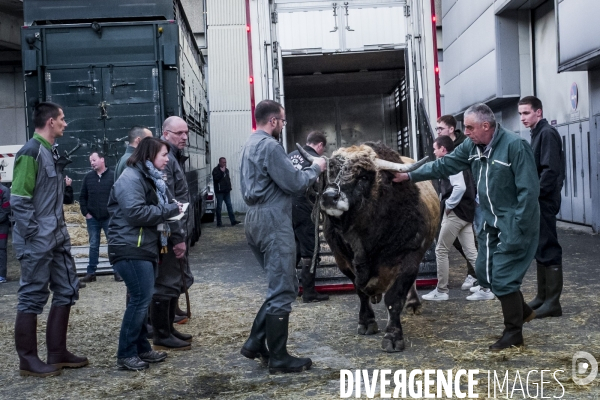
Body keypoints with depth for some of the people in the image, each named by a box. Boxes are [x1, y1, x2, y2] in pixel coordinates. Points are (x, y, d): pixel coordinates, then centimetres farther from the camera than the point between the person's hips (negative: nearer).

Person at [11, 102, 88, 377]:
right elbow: (19, 200, -19)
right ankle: (28, 360, 12)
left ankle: (57, 353, 22)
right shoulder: (31, 152, -15)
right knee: (32, 298, 0)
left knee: (66, 291, 12)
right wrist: (34, 235, -18)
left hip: (57, 239, 9)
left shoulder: (51, 152, 13)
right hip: (37, 242, -9)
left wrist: (59, 229, 13)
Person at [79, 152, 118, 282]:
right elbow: (82, 197, 11)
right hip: (92, 219, 3)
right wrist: (85, 213, 3)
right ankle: (91, 273, 13)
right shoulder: (88, 177, 6)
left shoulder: (113, 176, -4)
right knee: (93, 246, 8)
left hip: (109, 218, -3)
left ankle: (117, 272, 9)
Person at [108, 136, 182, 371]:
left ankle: (141, 348, 20)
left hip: (145, 248, 11)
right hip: (130, 249, -11)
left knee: (142, 299, 12)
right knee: (141, 299, -12)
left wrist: (171, 210, 7)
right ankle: (126, 354, -4)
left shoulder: (150, 178, 20)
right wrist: (169, 210, -17)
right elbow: (136, 213, -25)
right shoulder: (131, 178, -14)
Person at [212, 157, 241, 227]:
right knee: (219, 207, -1)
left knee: (229, 206, 4)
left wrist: (229, 188, 15)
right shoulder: (216, 170, -7)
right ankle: (219, 223, 4)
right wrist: (222, 172, -23)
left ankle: (233, 221, 4)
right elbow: (216, 178, -22)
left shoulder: (226, 170, 16)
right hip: (219, 191, -7)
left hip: (227, 191, 7)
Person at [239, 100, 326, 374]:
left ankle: (255, 342, 17)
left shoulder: (251, 144, 17)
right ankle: (279, 358, 5)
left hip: (256, 219, 10)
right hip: (273, 221, -10)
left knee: (284, 286, 17)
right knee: (282, 291, -3)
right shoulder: (270, 146, -14)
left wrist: (299, 167, 12)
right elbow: (294, 184, -15)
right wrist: (315, 168, 0)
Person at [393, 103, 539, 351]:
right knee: (484, 273, 12)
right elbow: (444, 165, 9)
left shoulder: (515, 146, -20)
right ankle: (522, 311, 33)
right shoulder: (472, 146, 3)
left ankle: (513, 333, 12)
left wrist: (518, 230, -22)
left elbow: (529, 190, -21)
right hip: (490, 223, 8)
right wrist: (410, 176, 3)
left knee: (503, 277, -6)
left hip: (513, 225, -8)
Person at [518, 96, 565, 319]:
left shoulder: (547, 133, -12)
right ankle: (543, 296, 20)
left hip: (544, 201, -10)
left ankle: (553, 302, -3)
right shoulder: (537, 134, 17)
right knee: (540, 249, 13)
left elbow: (551, 170, -21)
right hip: (538, 201, 10)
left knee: (548, 249, -7)